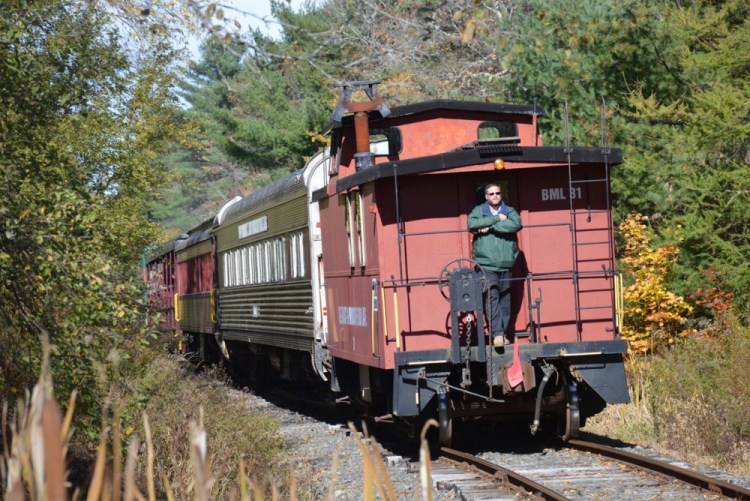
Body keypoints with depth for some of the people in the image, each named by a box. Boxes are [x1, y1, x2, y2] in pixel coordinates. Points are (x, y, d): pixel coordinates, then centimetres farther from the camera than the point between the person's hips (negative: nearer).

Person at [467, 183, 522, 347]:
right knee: (492, 297, -14)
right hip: (486, 264, -2)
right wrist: (497, 219, -9)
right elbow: (472, 224, -12)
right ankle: (497, 333, -20)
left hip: (505, 265, 2)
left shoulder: (509, 211, 12)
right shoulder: (478, 211, 10)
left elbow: (515, 224, -11)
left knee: (505, 300, 4)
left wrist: (490, 227, -12)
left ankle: (504, 333, 11)